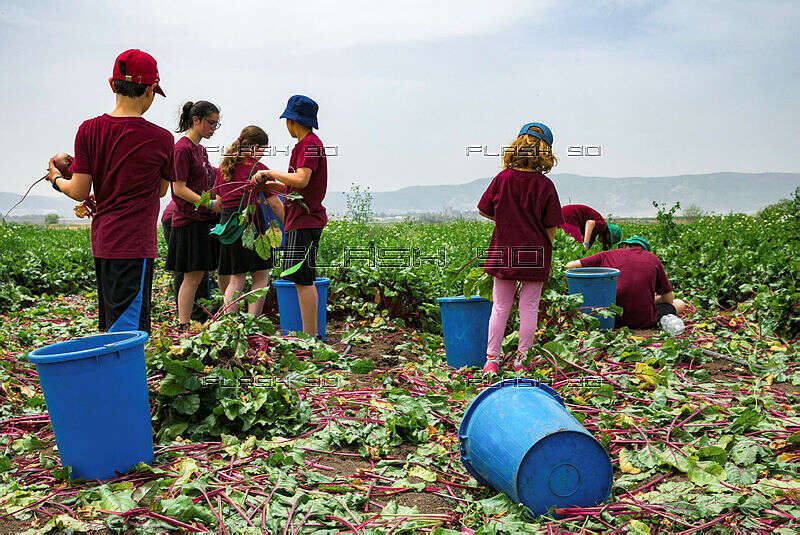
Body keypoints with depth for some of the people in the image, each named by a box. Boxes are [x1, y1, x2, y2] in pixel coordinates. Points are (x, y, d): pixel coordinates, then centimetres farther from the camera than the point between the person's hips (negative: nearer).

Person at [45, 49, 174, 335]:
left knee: (109, 328, 17)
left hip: (101, 241, 5)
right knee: (127, 333, -4)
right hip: (135, 244, -5)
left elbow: (79, 192, -1)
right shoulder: (161, 139, -7)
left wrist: (56, 178, 20)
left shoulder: (89, 130, 1)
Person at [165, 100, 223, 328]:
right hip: (190, 220, -9)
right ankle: (183, 327, 0)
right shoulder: (182, 148, -10)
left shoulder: (201, 149, 17)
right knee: (193, 276, -6)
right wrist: (209, 204, -20)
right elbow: (179, 188, -16)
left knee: (199, 275, 8)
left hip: (205, 219, 9)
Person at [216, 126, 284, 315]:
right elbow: (274, 203, -8)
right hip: (252, 221, -6)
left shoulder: (223, 167, 13)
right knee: (261, 277, 4)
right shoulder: (258, 168, -6)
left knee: (235, 280, 10)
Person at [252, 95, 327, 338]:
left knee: (303, 280, -9)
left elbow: (301, 180, -23)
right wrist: (275, 186, 16)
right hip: (300, 220, 10)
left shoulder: (309, 144, -10)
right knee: (303, 280, 12)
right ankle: (311, 334, 18)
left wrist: (270, 173, -12)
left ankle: (310, 337, -4)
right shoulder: (309, 143, 20)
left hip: (305, 221, -10)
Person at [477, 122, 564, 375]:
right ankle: (521, 359, 19)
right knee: (529, 308, 10)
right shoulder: (545, 185, -8)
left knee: (500, 308, 11)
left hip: (504, 254, 2)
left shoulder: (502, 179, -5)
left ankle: (492, 359, 13)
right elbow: (551, 227, -6)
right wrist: (544, 249, 11)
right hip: (535, 256, -1)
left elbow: (483, 210, 3)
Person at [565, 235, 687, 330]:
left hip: (614, 320, 0)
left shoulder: (608, 255, 8)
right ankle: (664, 320, 3)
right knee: (679, 304, 28)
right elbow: (669, 299, 16)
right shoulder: (652, 258, 10)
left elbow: (570, 266, 9)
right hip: (644, 321, 0)